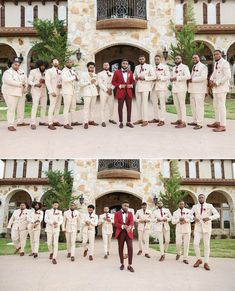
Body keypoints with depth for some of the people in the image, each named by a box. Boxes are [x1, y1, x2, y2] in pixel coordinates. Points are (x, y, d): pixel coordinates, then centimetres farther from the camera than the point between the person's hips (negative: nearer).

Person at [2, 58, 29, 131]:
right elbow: (10, 81, -25)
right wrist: (21, 84, -20)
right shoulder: (7, 72, -10)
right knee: (11, 109, -9)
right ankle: (10, 125, -7)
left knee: (21, 108, 14)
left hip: (21, 93, 7)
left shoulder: (21, 71, 12)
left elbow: (25, 79, 14)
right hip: (11, 94, -7)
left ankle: (20, 122, 27)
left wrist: (25, 87, -5)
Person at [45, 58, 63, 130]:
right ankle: (50, 123, -11)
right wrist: (51, 91, -16)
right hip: (53, 92, -6)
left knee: (58, 107, 7)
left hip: (60, 91, 6)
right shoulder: (49, 71, -1)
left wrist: (61, 84, 2)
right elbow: (47, 82, -9)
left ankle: (55, 121, 14)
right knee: (52, 107, -11)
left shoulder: (60, 71, 16)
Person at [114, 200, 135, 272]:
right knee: (120, 248, 6)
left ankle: (130, 265, -4)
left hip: (129, 232, 0)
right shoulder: (117, 213, 6)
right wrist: (123, 226, -19)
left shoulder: (130, 213, 9)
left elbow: (132, 222, -7)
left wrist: (129, 227, -30)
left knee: (130, 247, -9)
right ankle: (122, 264, 19)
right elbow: (115, 223, -3)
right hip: (120, 232, 0)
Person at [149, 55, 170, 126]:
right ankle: (156, 118, 20)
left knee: (162, 104, -6)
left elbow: (168, 76, -6)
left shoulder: (164, 67, 1)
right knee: (154, 103, 10)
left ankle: (162, 120, -6)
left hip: (161, 87, -6)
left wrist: (159, 78, -15)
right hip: (154, 87, 6)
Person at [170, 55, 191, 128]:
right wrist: (171, 79, 7)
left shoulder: (184, 67, -4)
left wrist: (177, 78, -18)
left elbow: (188, 76, -18)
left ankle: (183, 122, -10)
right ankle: (179, 120, 19)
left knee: (182, 105, -9)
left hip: (181, 88, -8)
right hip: (174, 88, 8)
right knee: (177, 105, 10)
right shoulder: (174, 68, 21)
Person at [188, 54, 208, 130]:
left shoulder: (203, 66, -6)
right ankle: (195, 121, 21)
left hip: (199, 90, -9)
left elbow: (203, 77, -19)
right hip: (193, 89, 9)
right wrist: (189, 79, 6)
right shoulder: (194, 67, 22)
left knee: (199, 106, -11)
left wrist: (192, 80, -15)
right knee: (193, 106, 12)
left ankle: (199, 124, -10)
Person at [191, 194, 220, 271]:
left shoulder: (209, 206, -1)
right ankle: (199, 259, 11)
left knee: (206, 245, 1)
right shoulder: (195, 206, 5)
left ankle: (206, 263, 7)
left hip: (207, 228, -1)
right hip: (198, 228, 1)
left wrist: (209, 218, -22)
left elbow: (217, 215, -6)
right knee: (196, 243, -9)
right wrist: (193, 217, -15)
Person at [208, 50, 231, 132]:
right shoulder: (216, 64, 16)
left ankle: (222, 126, -9)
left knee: (221, 106, -10)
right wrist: (211, 80, 5)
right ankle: (217, 123, 25)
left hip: (222, 87, -9)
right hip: (216, 88, 9)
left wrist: (217, 83, -17)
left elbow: (228, 76, -19)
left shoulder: (225, 63, -11)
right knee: (216, 106, 14)